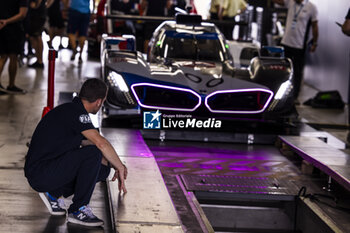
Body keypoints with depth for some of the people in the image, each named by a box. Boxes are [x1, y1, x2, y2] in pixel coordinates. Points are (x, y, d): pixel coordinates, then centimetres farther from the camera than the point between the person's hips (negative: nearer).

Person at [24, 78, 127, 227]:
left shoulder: (70, 110, 15)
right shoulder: (76, 112, -16)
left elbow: (85, 143, 26)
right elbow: (101, 144, -27)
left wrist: (115, 166, 21)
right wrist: (121, 167, -13)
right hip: (40, 174, -10)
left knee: (103, 169, 7)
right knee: (93, 154, -23)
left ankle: (53, 193, 12)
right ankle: (78, 210, -12)